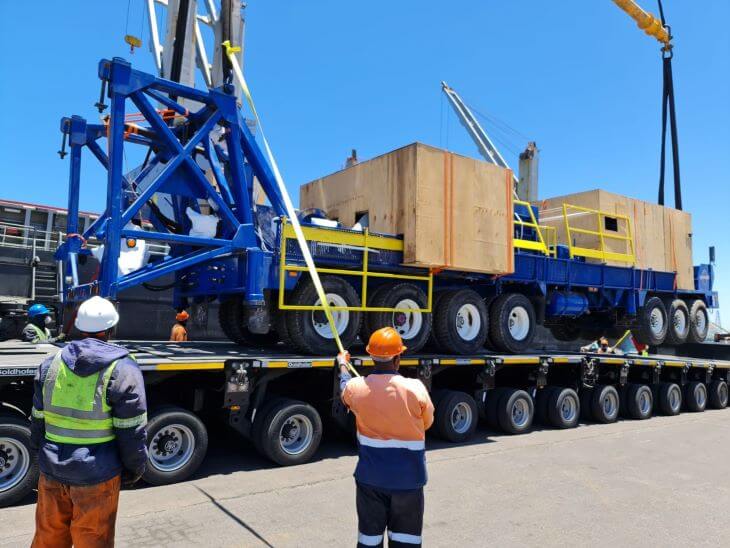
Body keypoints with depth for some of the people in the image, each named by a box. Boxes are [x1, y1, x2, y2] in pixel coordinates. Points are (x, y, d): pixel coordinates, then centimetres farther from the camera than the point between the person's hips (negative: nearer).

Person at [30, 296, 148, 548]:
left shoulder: (51, 364, 2)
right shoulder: (123, 370, -14)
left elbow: (38, 420, 11)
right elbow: (132, 433, -12)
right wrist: (134, 469, 3)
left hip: (52, 472, 5)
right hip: (97, 476, -5)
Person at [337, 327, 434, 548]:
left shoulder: (356, 387, -11)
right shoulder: (416, 388, -18)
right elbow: (427, 423, -1)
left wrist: (343, 365, 34)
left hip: (370, 477, 2)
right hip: (408, 477, -2)